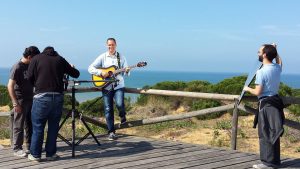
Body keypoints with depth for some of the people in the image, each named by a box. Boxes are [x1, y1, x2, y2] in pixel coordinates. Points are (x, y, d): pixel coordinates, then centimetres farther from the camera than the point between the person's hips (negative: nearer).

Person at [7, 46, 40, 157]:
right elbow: (10, 86, -17)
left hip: (30, 99, 7)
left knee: (30, 125, 13)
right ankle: (17, 149, 9)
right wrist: (15, 103, -20)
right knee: (19, 126, 0)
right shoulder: (17, 67, -14)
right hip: (20, 101, -7)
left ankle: (30, 146, 24)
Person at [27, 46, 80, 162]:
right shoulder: (60, 59, 11)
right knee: (53, 126, 10)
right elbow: (76, 74, 13)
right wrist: (71, 68, 36)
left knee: (38, 127, 6)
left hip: (41, 97, -2)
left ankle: (35, 155, 12)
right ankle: (51, 154, 17)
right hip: (58, 97, 2)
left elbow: (30, 78, 2)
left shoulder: (36, 59, 7)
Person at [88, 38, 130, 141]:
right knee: (108, 109, 1)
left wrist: (127, 71, -14)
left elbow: (126, 71, 9)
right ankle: (111, 132, 12)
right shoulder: (102, 57, 4)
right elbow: (90, 68, 0)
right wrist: (101, 73, -14)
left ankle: (122, 116, 14)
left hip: (118, 86, 0)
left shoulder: (121, 57, 8)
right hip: (106, 86, 1)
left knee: (120, 104, -22)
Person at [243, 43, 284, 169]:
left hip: (266, 104, -8)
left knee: (265, 134, -1)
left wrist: (248, 89, 1)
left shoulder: (261, 72, -18)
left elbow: (257, 92, -17)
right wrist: (275, 51, 31)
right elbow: (279, 62, 32)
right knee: (272, 134, 14)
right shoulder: (277, 68, 5)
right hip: (275, 101, 8)